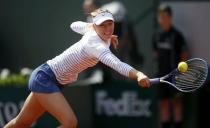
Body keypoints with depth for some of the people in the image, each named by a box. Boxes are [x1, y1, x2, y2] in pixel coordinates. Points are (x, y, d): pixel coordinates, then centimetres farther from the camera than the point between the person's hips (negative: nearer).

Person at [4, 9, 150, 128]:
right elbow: (114, 62, -51)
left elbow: (75, 25, 20)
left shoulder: (92, 30, -4)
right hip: (45, 79, -10)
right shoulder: (96, 43, -30)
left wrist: (106, 36, 11)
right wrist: (138, 74, -67)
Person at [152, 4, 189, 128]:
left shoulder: (177, 34, -8)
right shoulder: (157, 34, 8)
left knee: (176, 101, -3)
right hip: (162, 74, 5)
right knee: (164, 102, 7)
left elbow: (185, 54, -6)